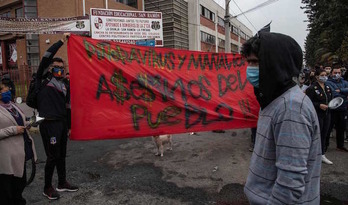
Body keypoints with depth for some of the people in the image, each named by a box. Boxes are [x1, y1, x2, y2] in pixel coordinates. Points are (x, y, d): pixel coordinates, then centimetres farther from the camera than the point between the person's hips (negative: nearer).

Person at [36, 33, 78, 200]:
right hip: (49, 124, -7)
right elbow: (46, 58, -16)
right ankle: (47, 188, 19)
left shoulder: (63, 85, 14)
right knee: (53, 156, 0)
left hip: (62, 123, 7)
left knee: (62, 155, 15)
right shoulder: (42, 80, -4)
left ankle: (62, 183, 30)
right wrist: (62, 41, -13)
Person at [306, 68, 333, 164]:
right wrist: (319, 105, -23)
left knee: (324, 134, 12)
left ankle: (322, 155, 23)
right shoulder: (312, 88, -11)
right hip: (317, 115, -7)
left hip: (327, 114, 7)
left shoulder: (328, 87, 12)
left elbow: (330, 99, 24)